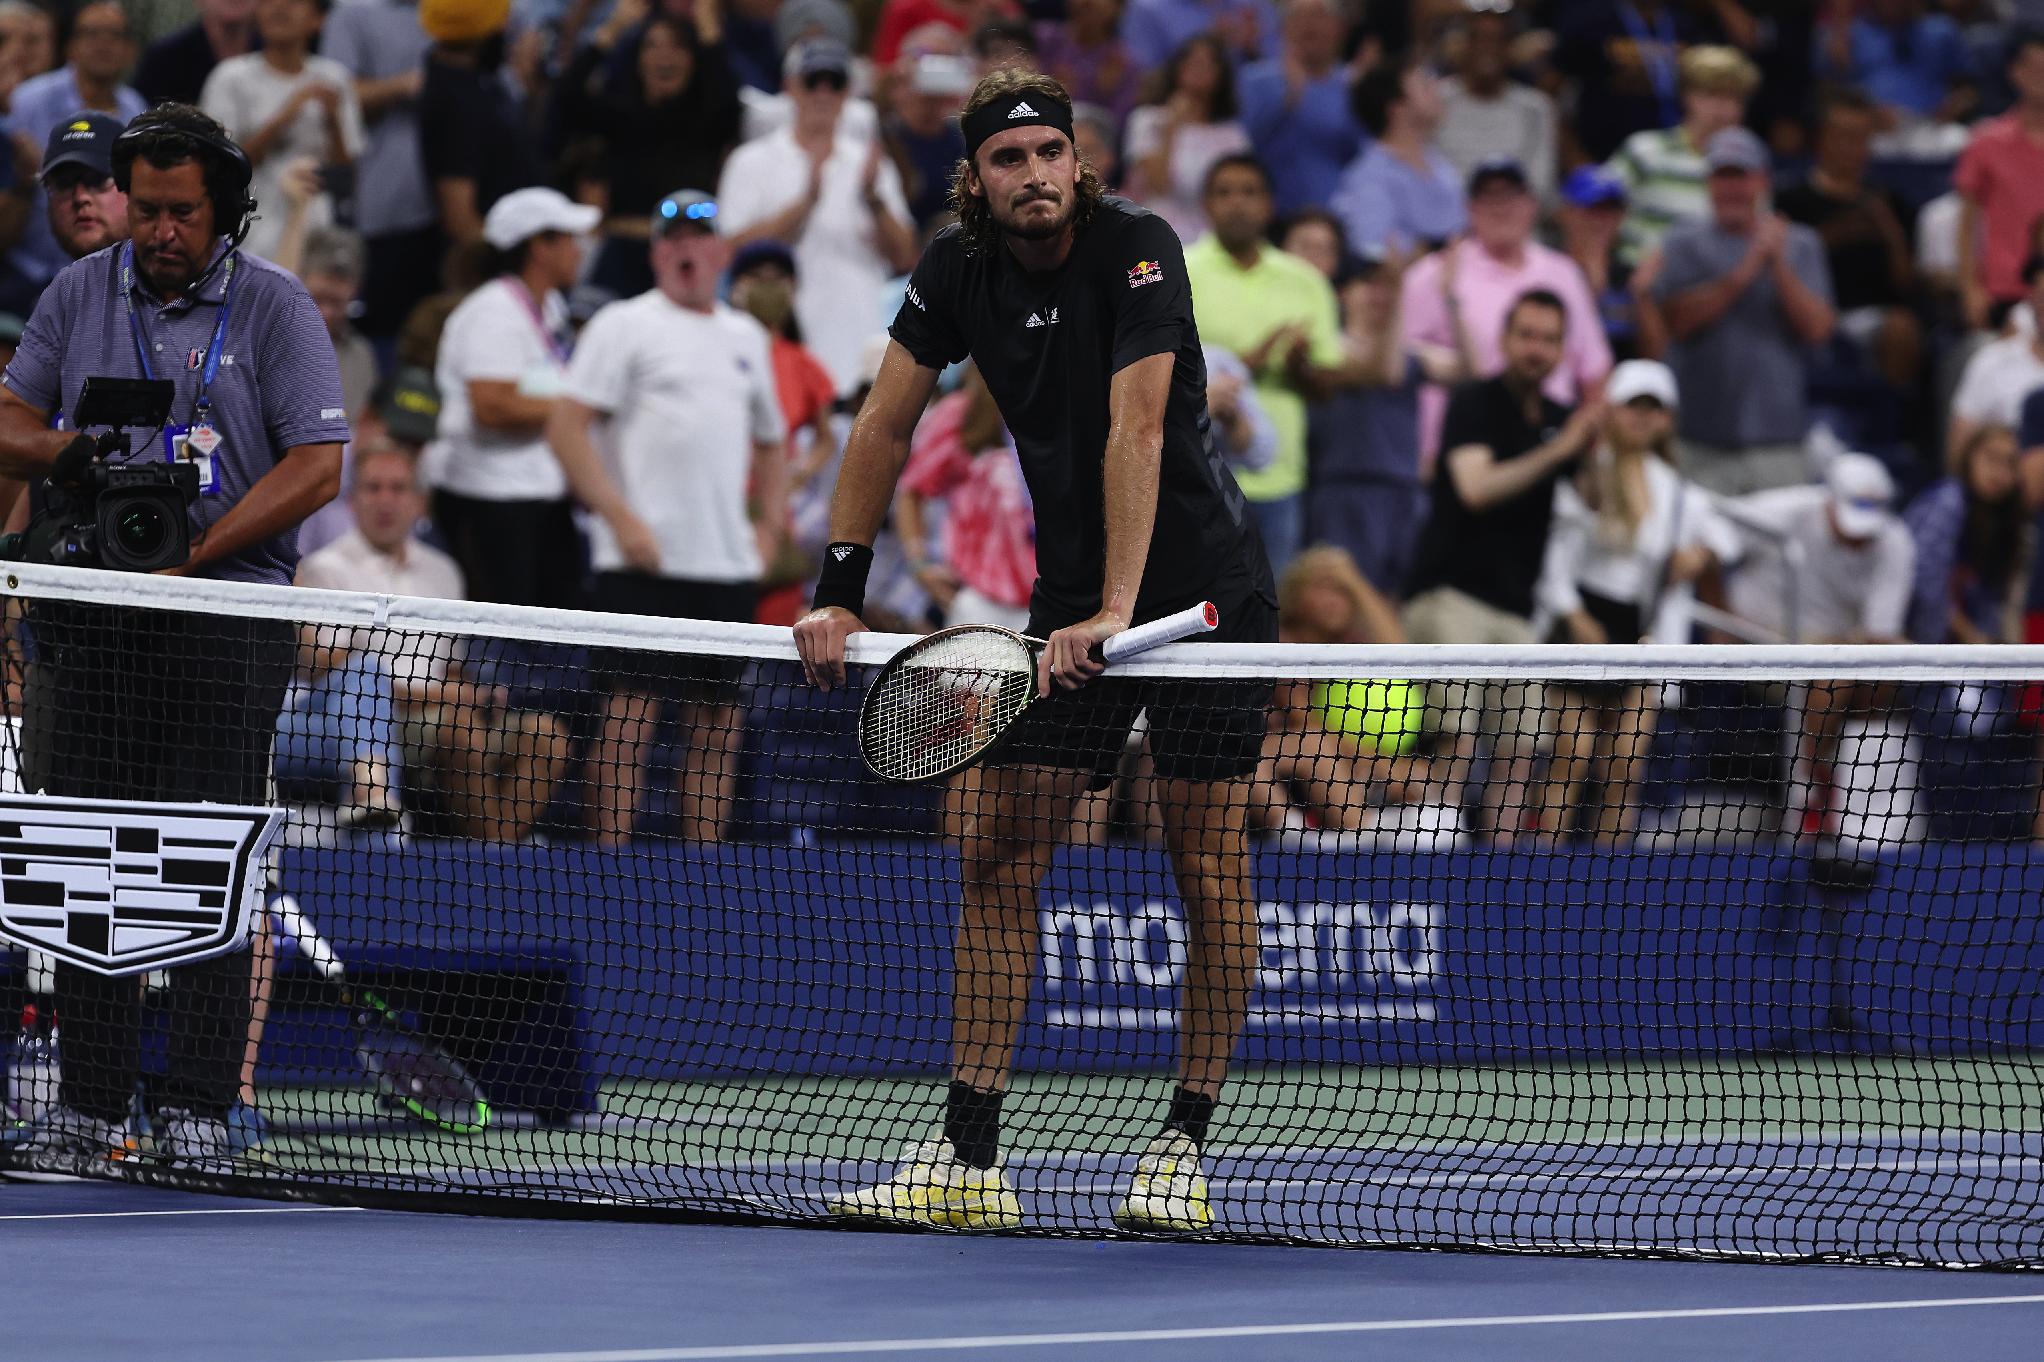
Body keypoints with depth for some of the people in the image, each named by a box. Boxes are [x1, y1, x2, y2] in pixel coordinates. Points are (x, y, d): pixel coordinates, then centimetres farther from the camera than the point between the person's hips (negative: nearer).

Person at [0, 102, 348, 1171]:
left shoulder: (274, 307, 0)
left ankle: (198, 1110, -1)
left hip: (228, 617, -3)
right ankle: (90, 1103, 5)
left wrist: (198, 549, -15)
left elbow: (316, 466, -6)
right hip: (92, 617, 3)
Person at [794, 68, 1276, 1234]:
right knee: (1000, 854, -1)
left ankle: (1187, 1147, 6)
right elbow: (888, 424, 3)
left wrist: (1116, 613, -34)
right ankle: (971, 1158, -1)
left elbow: (1136, 433, -27)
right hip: (1070, 603, 6)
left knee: (1209, 864, -3)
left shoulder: (1137, 247, -19)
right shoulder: (959, 269, -1)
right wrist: (840, 592, -4)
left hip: (1205, 585, -6)